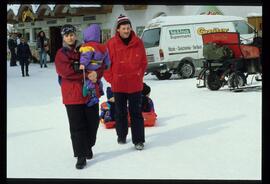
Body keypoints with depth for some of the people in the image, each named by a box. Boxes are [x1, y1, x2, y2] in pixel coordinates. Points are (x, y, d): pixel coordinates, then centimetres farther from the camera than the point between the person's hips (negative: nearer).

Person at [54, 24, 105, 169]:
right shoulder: (61, 54, 1)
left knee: (93, 122, 10)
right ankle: (81, 156, 4)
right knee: (77, 126, -3)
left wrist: (96, 74, -18)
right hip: (72, 95, -3)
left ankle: (88, 146, 33)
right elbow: (66, 72, -13)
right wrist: (87, 75, -19)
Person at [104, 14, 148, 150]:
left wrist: (139, 75, 2)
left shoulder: (138, 42, -3)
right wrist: (111, 79, -5)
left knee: (136, 112, 3)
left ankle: (138, 140, 7)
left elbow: (143, 62, 7)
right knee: (120, 112, 15)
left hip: (135, 84, 0)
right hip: (118, 85, 0)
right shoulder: (111, 43, -8)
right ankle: (121, 136, 31)